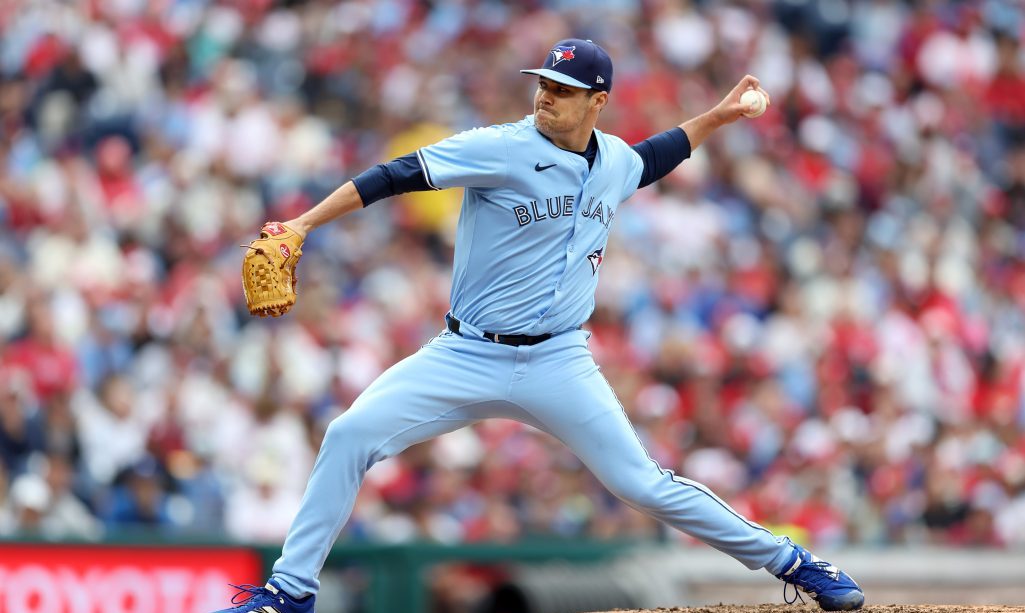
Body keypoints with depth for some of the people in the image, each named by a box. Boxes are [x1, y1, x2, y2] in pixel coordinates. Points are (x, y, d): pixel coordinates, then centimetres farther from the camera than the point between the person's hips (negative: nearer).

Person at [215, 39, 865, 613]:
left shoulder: (615, 160, 4)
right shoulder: (501, 150, -12)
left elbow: (646, 162, 31)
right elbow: (398, 176, -17)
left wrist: (716, 117, 28)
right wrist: (303, 225, -26)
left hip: (559, 364, 2)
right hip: (467, 358, -2)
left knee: (642, 483, -4)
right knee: (351, 435, -16)